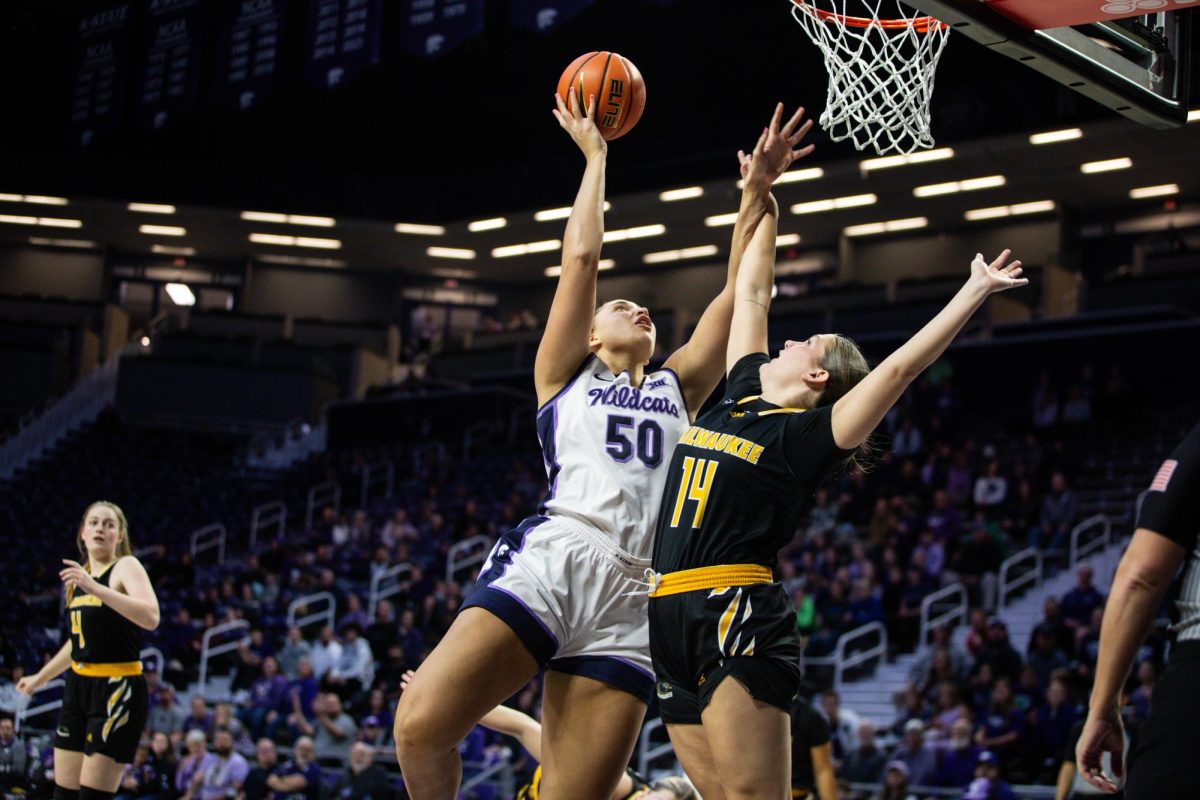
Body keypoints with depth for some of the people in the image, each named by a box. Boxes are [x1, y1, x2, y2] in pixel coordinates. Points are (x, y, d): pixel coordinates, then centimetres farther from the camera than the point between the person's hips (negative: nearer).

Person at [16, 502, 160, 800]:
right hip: (78, 686, 8)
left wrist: (96, 588, -35)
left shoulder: (127, 566, -9)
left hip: (118, 689, -8)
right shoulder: (80, 574, 15)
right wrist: (40, 678, 33)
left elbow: (150, 617, -28)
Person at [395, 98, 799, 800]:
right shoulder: (567, 375, 20)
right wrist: (595, 154, 21)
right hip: (549, 562, -3)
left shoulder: (677, 388, 28)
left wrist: (757, 192, 21)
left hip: (632, 597, 3)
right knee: (421, 726, -24)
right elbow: (581, 256, 14)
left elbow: (739, 292, 23)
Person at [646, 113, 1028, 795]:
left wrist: (976, 292, -6)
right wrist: (760, 190, 29)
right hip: (674, 624, 7)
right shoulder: (739, 397, 18)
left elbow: (900, 366, -8)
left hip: (742, 620, -7)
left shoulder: (809, 437, 0)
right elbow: (753, 291, 24)